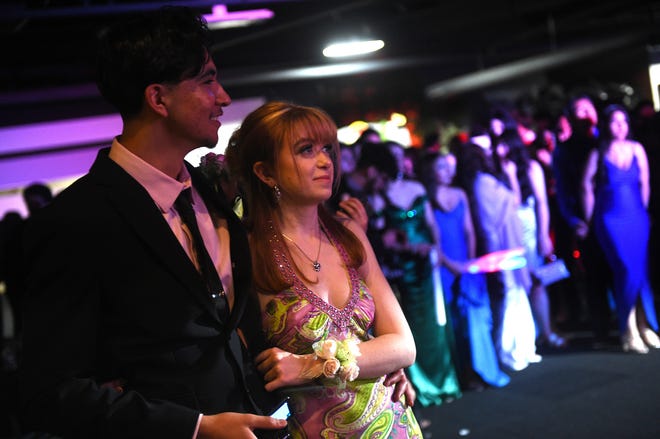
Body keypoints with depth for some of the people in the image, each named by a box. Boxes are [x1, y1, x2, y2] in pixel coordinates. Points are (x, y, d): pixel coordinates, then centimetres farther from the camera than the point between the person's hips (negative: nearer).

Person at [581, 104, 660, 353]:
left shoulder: (637, 150, 5)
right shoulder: (598, 154, -5)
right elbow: (587, 187, -1)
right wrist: (589, 221, 1)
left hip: (637, 218, 4)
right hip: (611, 220, -4)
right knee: (628, 272, -11)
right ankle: (628, 332, -1)